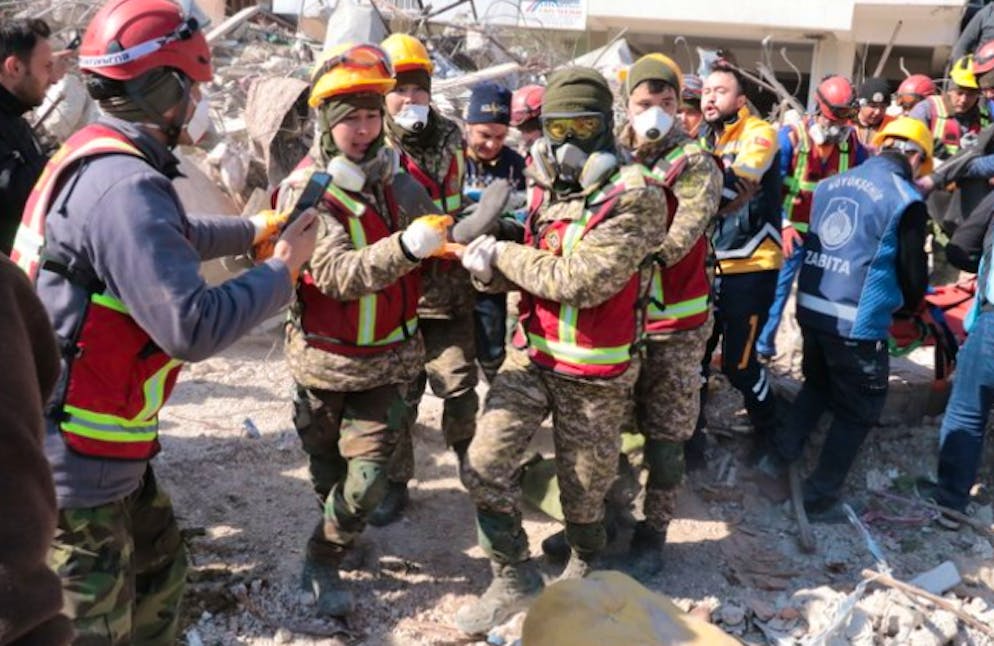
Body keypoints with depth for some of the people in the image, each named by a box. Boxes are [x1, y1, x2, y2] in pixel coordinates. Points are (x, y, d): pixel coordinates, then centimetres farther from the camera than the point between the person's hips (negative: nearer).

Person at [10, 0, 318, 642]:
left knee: (160, 571, 24)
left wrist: (251, 229, 25)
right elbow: (193, 328, -29)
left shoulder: (94, 158, 7)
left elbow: (167, 240, 25)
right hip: (76, 462, -10)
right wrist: (283, 269, -16)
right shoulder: (123, 186, -26)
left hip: (103, 446, 10)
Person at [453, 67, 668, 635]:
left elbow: (581, 281, -27)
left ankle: (586, 566, 45)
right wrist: (489, 269, -12)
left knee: (584, 490, 13)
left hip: (595, 373, -5)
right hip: (532, 353, 6)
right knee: (486, 466, 1)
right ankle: (515, 577, 22)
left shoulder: (634, 196, -18)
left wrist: (503, 254, -17)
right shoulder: (548, 188, 6)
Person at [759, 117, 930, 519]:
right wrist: (912, 305, 18)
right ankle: (820, 498, 18)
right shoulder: (906, 201, -9)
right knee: (858, 411, 12)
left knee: (818, 384, 30)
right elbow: (913, 273, -3)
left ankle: (781, 455, 27)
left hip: (810, 307, 6)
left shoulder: (830, 184, 8)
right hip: (858, 322, -6)